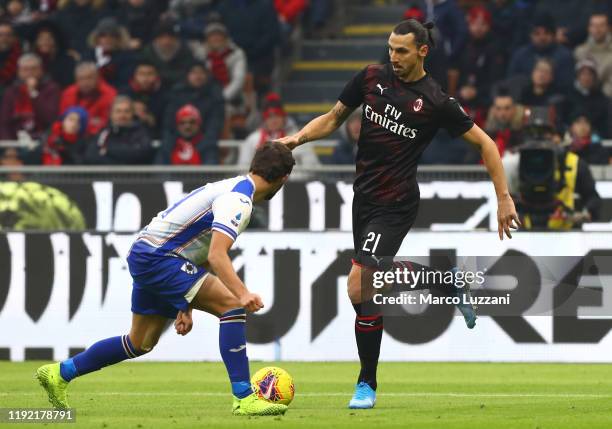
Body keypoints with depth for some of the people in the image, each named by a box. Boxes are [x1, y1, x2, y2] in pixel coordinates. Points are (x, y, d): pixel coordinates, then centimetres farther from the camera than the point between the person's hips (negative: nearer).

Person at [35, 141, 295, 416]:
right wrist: (243, 294, -39)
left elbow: (205, 256, 20)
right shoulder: (238, 200, -16)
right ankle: (244, 400, -21)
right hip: (157, 257, -10)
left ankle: (60, 373, 32)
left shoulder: (233, 189, 16)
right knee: (232, 305, -19)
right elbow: (217, 255, -28)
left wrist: (185, 306, 20)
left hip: (145, 257, 10)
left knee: (140, 343, 21)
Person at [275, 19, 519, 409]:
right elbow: (333, 119, 13)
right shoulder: (371, 78, 2)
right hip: (364, 197, 7)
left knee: (360, 289, -15)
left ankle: (367, 385, -3)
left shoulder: (436, 102, -11)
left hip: (395, 205, -7)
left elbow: (485, 143, -4)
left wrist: (504, 198, -6)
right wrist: (299, 137, -6)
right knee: (380, 277, 20)